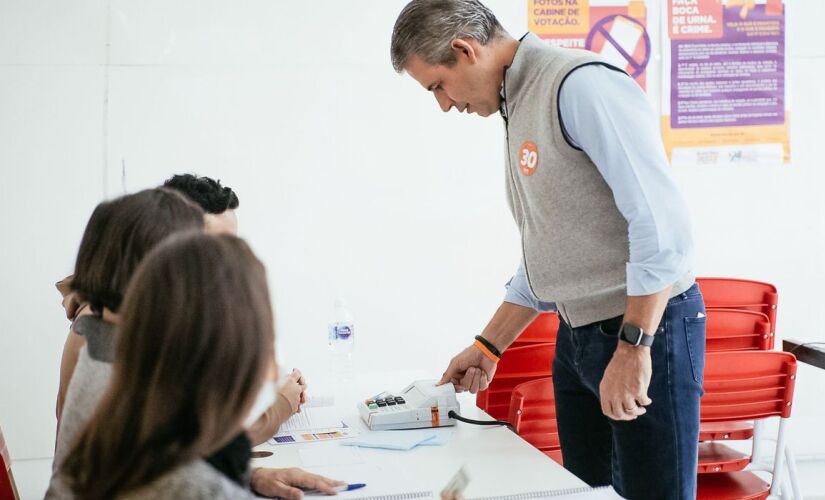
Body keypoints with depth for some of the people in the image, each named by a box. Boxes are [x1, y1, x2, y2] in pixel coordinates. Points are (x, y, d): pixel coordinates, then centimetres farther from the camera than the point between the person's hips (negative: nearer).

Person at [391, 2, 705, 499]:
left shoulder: (581, 84, -16)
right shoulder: (518, 110, 14)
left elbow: (661, 220, -23)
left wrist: (633, 346, -24)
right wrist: (488, 347, 19)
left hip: (646, 328, -9)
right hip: (578, 336, 9)